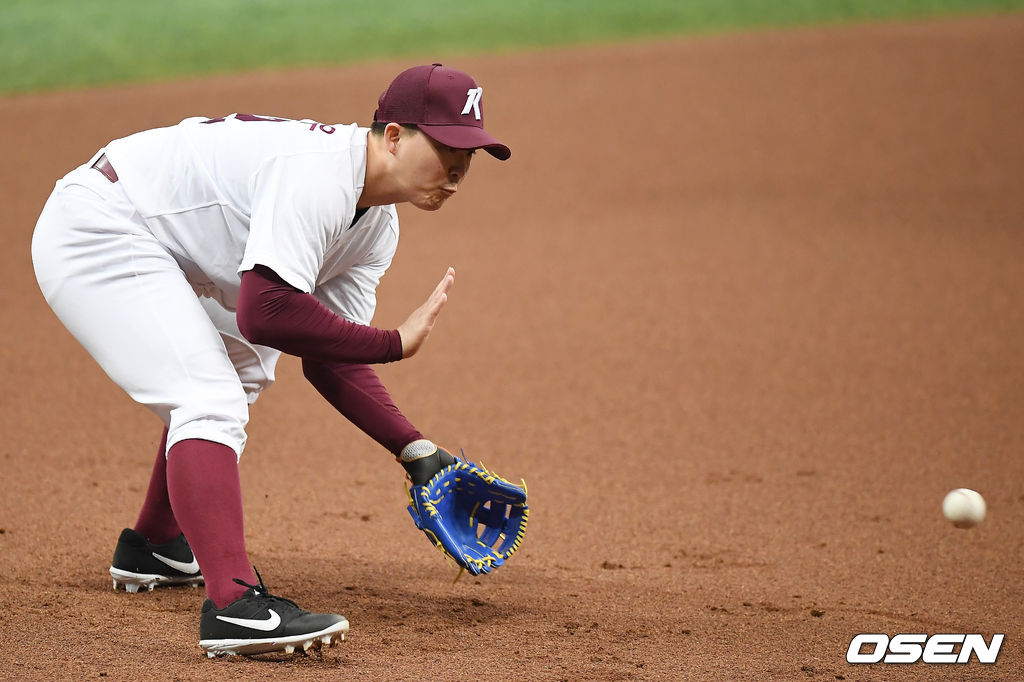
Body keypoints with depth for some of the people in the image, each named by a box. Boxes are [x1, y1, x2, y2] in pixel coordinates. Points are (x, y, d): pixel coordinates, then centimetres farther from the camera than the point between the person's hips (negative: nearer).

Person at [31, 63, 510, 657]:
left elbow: (330, 358, 7)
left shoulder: (377, 225, 3)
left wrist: (417, 452, -3)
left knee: (241, 369, 27)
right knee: (212, 402, -23)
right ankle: (236, 606, -33)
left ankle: (152, 546, 37)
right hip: (93, 228, -11)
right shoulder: (318, 173, -27)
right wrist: (394, 344, -28)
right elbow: (265, 312, -37)